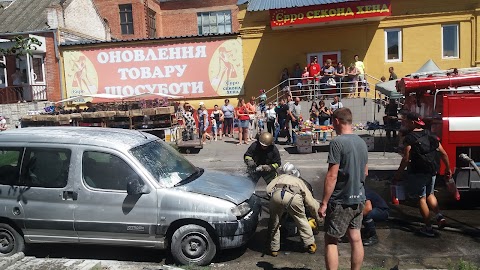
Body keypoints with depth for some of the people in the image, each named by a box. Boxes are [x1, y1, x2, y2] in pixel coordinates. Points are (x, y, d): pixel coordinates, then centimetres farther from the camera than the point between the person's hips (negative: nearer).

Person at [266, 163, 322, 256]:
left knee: (274, 222, 22)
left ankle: (274, 249, 29)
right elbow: (311, 203, 33)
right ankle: (310, 245, 31)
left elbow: (268, 189, 20)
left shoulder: (279, 178, 39)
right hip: (293, 196, 0)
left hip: (277, 195, 1)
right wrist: (318, 219, 44)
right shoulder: (300, 181, 38)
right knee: (302, 220, 24)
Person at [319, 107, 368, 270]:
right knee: (356, 239, 14)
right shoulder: (362, 142, 6)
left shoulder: (337, 142, -18)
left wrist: (324, 202, -15)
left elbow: (332, 176, -20)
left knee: (331, 241, 4)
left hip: (341, 201, -7)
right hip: (359, 199, 7)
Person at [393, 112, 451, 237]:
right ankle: (439, 216, 10)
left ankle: (428, 228, 10)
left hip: (418, 173, -6)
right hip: (432, 172, 6)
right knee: (429, 194, 26)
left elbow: (406, 159, -19)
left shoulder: (409, 138, -15)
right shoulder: (430, 135, 5)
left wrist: (398, 174, -11)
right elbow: (443, 153, 6)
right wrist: (448, 169, 16)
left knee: (421, 199, 5)